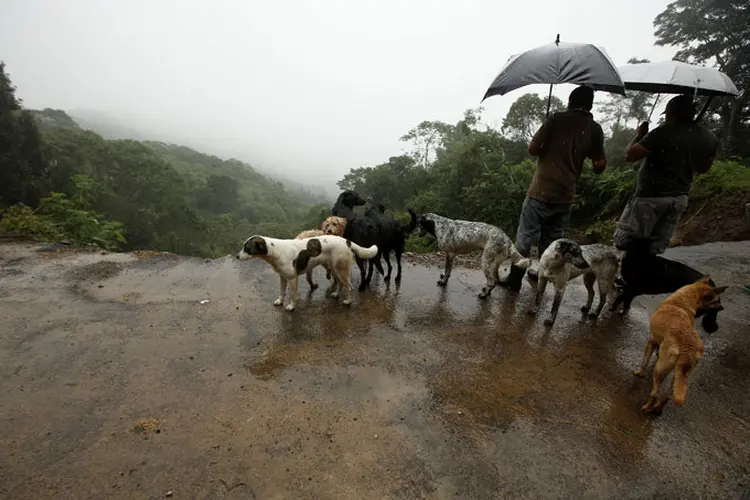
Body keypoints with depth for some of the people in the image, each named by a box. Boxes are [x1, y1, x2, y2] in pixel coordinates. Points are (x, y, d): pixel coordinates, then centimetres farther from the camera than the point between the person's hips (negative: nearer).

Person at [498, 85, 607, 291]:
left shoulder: (556, 119, -4)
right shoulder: (595, 129, 6)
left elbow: (532, 149, -10)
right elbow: (599, 166, 6)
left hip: (541, 191, -4)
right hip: (566, 195, 4)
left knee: (525, 236, 3)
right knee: (552, 239, 17)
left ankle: (515, 279, 6)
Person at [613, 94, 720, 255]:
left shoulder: (662, 133, -13)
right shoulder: (710, 139, 9)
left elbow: (629, 155, -14)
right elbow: (703, 169, 19)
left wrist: (639, 135, 3)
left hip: (651, 196, -7)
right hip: (680, 198, 7)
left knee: (623, 240, -2)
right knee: (656, 249, 12)